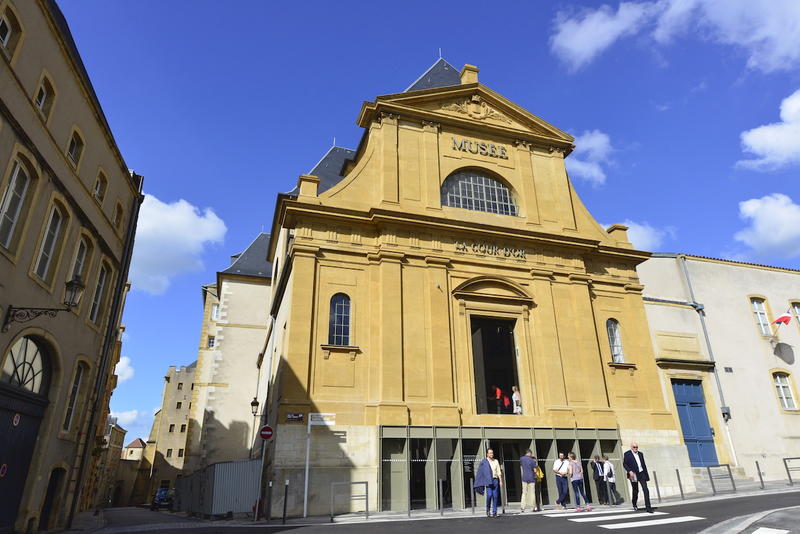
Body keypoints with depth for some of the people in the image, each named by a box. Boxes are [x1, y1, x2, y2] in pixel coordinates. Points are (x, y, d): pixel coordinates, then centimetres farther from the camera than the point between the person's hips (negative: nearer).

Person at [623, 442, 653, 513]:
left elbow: (644, 465, 17)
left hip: (641, 474, 3)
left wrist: (646, 474, 14)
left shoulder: (640, 454, 13)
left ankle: (648, 507, -4)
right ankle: (634, 504, 33)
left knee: (646, 490, -7)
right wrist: (629, 471, -20)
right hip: (633, 475, -3)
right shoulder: (627, 454, -2)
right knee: (635, 491, 9)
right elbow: (624, 464, -6)